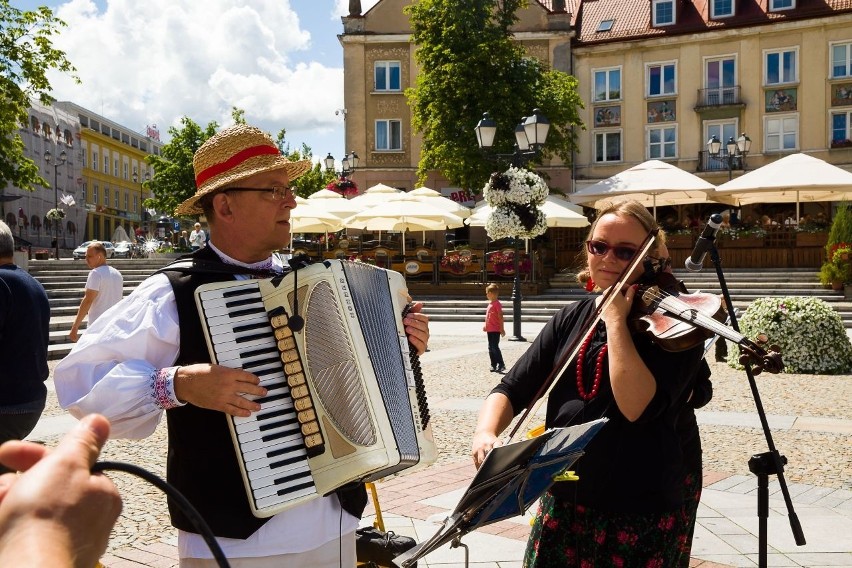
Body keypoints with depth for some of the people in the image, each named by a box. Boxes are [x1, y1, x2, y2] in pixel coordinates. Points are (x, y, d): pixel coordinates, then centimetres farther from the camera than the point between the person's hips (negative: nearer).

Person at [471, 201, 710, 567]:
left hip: (640, 516, -4)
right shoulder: (572, 318, 5)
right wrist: (486, 432, -19)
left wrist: (615, 318, -20)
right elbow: (514, 388, 0)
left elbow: (637, 406, -25)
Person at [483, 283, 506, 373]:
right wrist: (485, 326, 16)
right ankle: (493, 365, 18)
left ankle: (501, 365, -6)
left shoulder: (497, 304, -14)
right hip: (490, 330, 10)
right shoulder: (490, 303, 14)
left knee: (495, 347, -10)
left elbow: (500, 317, -16)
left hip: (495, 330, -9)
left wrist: (502, 329, -17)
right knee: (491, 348, 11)